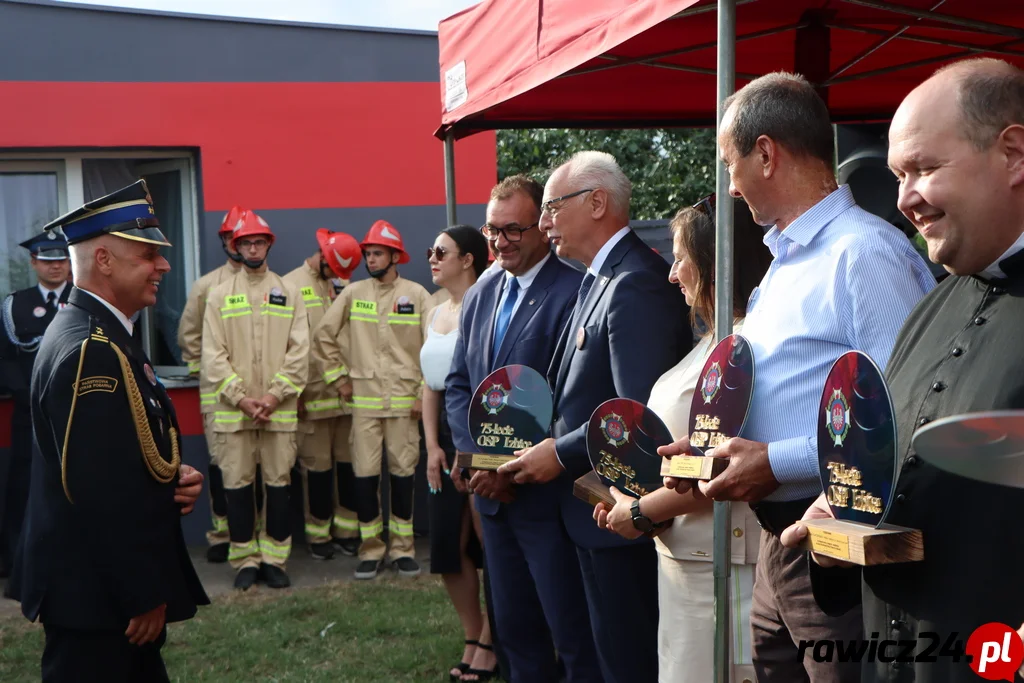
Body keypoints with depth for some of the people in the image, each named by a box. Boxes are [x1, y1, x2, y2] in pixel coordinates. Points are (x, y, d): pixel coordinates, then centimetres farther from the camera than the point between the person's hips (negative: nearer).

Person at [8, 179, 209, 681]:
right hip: (98, 591, -10)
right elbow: (103, 493, -27)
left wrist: (172, 479, -2)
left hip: (107, 579, 10)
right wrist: (144, 595, -21)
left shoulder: (93, 332, 10)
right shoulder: (93, 351, -23)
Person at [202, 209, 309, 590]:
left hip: (280, 408, 0)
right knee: (237, 484, 3)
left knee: (279, 483, 3)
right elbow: (213, 354, 0)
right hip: (232, 409, 0)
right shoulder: (219, 295, 8)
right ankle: (245, 561, 13)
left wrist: (275, 395, -10)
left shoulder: (289, 293, 9)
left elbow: (299, 351, 1)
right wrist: (241, 398, -10)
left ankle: (274, 559, 13)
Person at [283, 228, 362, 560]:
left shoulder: (346, 286, 12)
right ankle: (318, 534, 15)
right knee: (317, 466, 3)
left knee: (349, 462, 8)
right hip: (312, 394, -3)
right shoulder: (290, 286, 1)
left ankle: (348, 528, 20)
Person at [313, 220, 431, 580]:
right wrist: (339, 377, 6)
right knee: (364, 474, 1)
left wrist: (425, 393, -4)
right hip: (364, 400, 1)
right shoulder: (353, 293, 4)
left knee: (403, 472, 5)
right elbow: (323, 336, 10)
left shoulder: (416, 294, -1)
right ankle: (370, 550, 13)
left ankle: (403, 548, 16)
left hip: (404, 400, -1)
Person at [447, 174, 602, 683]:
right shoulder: (481, 294, 11)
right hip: (492, 492, 7)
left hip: (548, 494, -7)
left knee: (576, 640, 3)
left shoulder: (574, 290, -14)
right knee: (516, 631, 18)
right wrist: (476, 458, -3)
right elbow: (459, 383, 12)